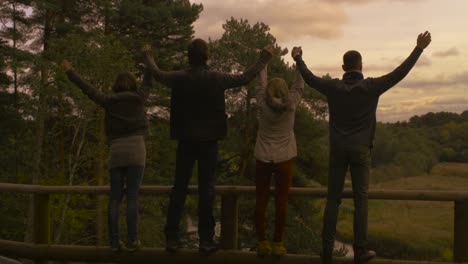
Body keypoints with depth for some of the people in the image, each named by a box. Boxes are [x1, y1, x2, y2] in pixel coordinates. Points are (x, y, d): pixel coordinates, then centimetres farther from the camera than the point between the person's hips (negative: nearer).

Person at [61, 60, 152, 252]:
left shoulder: (109, 101, 10)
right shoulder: (138, 98, 10)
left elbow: (87, 88, 16)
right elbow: (148, 83, 27)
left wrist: (69, 72, 28)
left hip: (116, 153, 2)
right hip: (136, 151, -1)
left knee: (115, 198, 3)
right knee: (132, 197, -5)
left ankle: (114, 241, -3)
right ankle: (132, 240, -11)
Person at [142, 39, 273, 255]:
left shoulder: (179, 78, -2)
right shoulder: (216, 78, -7)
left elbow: (157, 74, 18)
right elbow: (245, 78, 4)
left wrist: (148, 57, 38)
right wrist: (264, 59, 17)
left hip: (185, 141, 2)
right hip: (209, 141, -2)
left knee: (179, 189, 8)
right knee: (207, 190, 2)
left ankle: (172, 238, 9)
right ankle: (206, 240, 4)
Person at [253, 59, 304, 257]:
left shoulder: (262, 104, -6)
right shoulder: (290, 104, -8)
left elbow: (261, 82, 6)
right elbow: (299, 84, 4)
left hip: (263, 158, 1)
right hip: (284, 158, -1)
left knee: (261, 201, 6)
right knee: (281, 202, 3)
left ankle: (261, 243, 9)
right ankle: (277, 244, 6)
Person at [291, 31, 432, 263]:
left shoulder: (333, 87, -3)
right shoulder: (371, 87, -8)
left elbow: (310, 79, 13)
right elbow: (400, 73, -5)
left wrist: (298, 59, 29)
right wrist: (419, 48, 3)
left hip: (337, 149, 2)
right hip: (360, 150, -2)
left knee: (333, 200, 6)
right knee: (360, 200, 5)